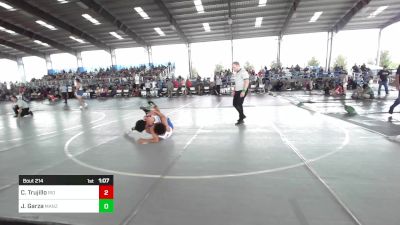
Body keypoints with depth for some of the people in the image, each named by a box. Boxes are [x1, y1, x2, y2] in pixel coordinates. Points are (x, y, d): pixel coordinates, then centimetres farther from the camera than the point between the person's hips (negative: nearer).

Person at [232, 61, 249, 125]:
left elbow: (247, 82, -21)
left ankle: (241, 119, 5)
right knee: (235, 104, 8)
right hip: (237, 91, 9)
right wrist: (234, 91, 17)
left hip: (242, 91, -9)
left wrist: (243, 91, -27)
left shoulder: (243, 72, -14)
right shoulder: (236, 73, 15)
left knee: (239, 104, -8)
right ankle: (242, 115, 24)